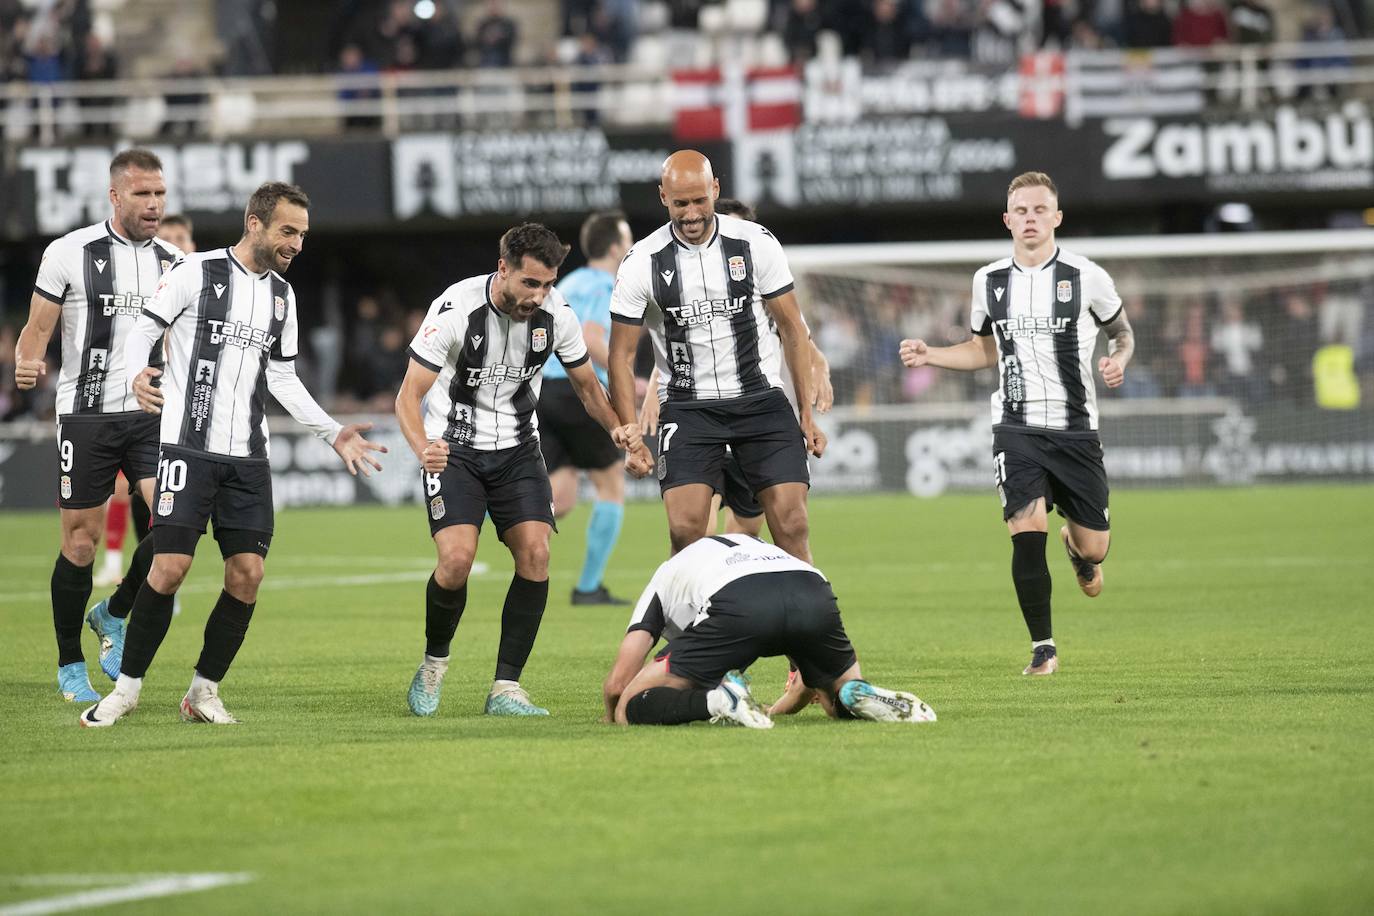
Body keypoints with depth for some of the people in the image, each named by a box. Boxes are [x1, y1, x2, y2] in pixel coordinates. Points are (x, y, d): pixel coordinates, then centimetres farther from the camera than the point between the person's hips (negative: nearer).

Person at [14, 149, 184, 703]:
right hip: (86, 414, -3)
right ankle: (70, 667, 15)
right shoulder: (70, 253, -4)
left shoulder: (173, 263, 9)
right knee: (81, 541, 0)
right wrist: (26, 364, -20)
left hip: (150, 413, 3)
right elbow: (37, 328, 0)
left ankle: (114, 615, 11)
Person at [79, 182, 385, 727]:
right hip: (189, 449, -6)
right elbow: (143, 330, -5)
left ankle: (204, 692, 9)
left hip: (248, 457, 6)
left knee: (247, 574, -4)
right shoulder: (197, 273, -5)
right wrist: (136, 377, -26)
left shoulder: (281, 294, 13)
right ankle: (127, 687, 2)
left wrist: (334, 433, 13)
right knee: (170, 566, -12)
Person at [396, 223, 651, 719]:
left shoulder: (556, 314, -10)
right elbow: (409, 397, -19)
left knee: (535, 553, -15)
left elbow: (586, 385, 7)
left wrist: (618, 428, -13)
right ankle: (434, 662, 8)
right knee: (456, 559, -20)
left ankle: (506, 687, -6)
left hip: (517, 449, 4)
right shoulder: (455, 310, -22)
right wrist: (423, 449, -39)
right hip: (454, 449, -3)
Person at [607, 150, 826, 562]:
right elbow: (621, 355, 0)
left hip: (761, 400, 1)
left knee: (791, 525, -9)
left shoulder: (756, 243, -4)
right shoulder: (641, 265, -6)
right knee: (685, 529, -16)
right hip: (688, 408, -1)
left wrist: (807, 413, 2)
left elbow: (791, 328, 5)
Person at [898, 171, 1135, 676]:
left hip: (1075, 430, -1)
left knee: (1094, 548, 2)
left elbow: (1123, 333, 11)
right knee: (1027, 533, -18)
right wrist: (930, 355, 4)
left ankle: (1078, 546, 43)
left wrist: (1118, 361, -11)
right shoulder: (990, 281, 5)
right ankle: (1043, 648, -3)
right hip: (1017, 429, 1)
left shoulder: (1086, 277, -3)